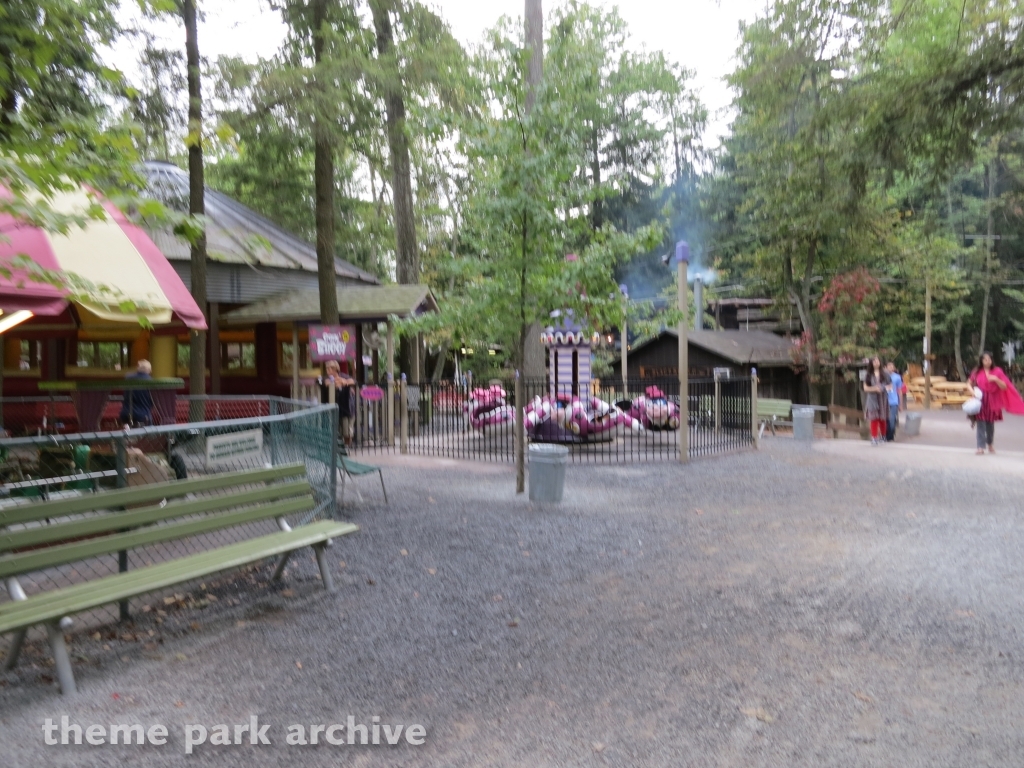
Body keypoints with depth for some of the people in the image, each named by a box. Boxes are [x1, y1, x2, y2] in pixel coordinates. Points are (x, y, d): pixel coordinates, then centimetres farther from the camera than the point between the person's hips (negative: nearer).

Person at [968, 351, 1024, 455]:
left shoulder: (997, 371, 0)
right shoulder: (977, 372, 2)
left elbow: (1004, 387, -4)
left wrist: (996, 379, -21)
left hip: (992, 401, 1)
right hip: (980, 401, -1)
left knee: (990, 424, 10)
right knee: (981, 424, -7)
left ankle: (990, 444, 32)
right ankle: (981, 447, -8)